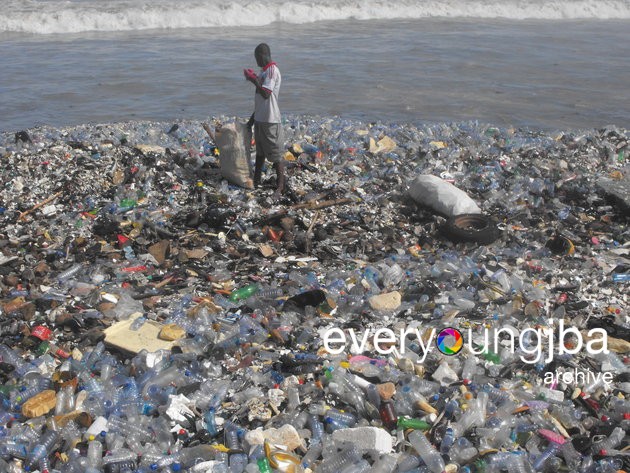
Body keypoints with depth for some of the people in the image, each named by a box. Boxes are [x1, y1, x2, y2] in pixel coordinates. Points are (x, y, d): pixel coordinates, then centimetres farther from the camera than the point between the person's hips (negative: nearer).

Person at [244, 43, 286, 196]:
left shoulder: (272, 71, -15)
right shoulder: (264, 71, 14)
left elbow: (265, 94, -25)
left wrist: (254, 80, -16)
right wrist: (253, 118, 22)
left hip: (270, 120, -10)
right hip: (260, 118, 10)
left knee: (275, 154, -5)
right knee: (259, 151, 18)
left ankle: (281, 186, 1)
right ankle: (256, 181, 28)